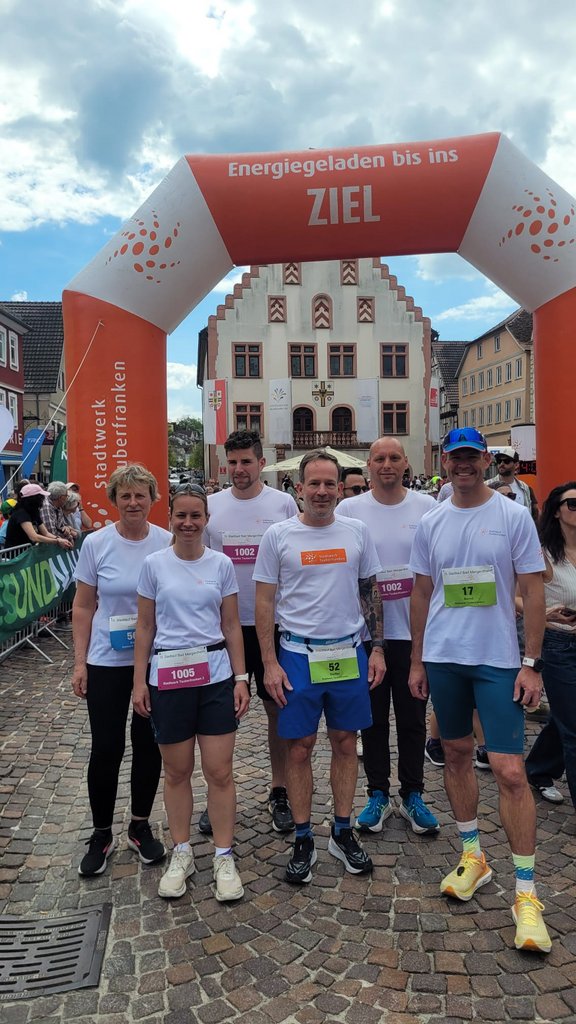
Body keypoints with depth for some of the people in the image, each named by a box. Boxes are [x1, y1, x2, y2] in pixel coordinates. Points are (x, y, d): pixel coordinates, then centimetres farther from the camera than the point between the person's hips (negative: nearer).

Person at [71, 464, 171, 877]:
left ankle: (141, 827, 30)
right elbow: (83, 607, 1)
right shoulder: (96, 544, -5)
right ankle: (101, 834, 24)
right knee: (106, 747, 4)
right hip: (107, 662, -1)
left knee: (149, 745, 10)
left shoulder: (168, 542, -4)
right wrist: (80, 662, -2)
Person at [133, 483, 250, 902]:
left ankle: (224, 857, 20)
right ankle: (182, 854, 29)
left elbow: (232, 626, 4)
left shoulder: (221, 564, 2)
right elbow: (145, 627, 4)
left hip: (215, 674, 0)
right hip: (167, 676, 0)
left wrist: (241, 678, 0)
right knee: (177, 772, 11)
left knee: (220, 772, 4)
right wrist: (139, 680, 1)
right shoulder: (154, 564, 0)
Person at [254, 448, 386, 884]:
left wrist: (377, 648, 4)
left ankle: (343, 832, 29)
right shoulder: (278, 535, -4)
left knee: (346, 742, 12)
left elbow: (370, 593, 9)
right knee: (300, 748, 6)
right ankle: (303, 840, 22)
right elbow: (264, 603, -2)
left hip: (350, 652, 2)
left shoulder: (357, 532, 3)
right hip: (298, 655, -2)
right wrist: (270, 663, -6)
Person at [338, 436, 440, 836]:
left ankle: (413, 794, 29)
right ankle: (378, 793, 29)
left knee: (413, 718, 12)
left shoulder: (427, 507, -1)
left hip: (415, 632, 0)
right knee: (373, 718, 12)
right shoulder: (349, 509, -1)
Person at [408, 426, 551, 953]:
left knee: (510, 770, -6)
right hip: (442, 657, 4)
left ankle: (526, 893, 9)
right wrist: (416, 661, 11)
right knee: (457, 752, 15)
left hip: (498, 660, -4)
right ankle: (472, 856, 33)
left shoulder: (514, 516, -4)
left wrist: (531, 663, -8)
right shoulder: (430, 523, 5)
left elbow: (533, 592, -4)